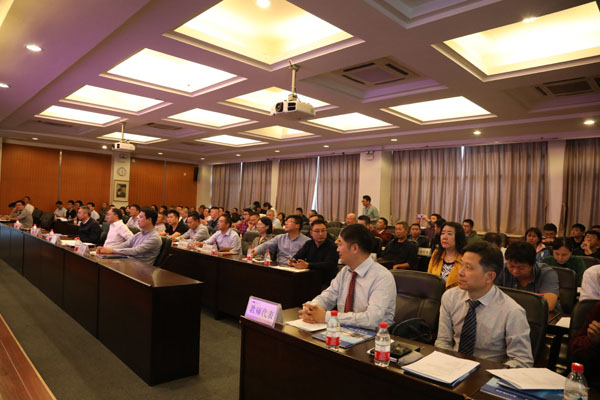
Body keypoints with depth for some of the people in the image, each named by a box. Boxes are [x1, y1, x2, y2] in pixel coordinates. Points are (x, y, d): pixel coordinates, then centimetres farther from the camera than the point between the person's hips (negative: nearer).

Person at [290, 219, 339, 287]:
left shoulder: (332, 246, -9)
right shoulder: (308, 243, 13)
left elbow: (328, 265, -23)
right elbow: (298, 255, 8)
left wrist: (307, 265, -34)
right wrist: (292, 260, -17)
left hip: (326, 284, -4)